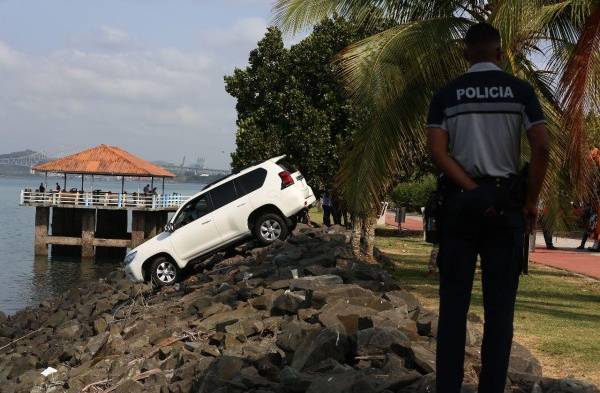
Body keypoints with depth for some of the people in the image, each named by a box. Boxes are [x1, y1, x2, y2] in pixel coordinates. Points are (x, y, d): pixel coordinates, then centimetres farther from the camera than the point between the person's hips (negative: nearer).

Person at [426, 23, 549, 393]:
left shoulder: (446, 94, 5)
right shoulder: (520, 90, 2)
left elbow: (437, 151, -7)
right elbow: (542, 147, -7)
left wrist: (472, 190, -8)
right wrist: (532, 200, 0)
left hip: (461, 200, 1)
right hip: (506, 201, -1)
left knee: (454, 303, 4)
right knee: (499, 305, 3)